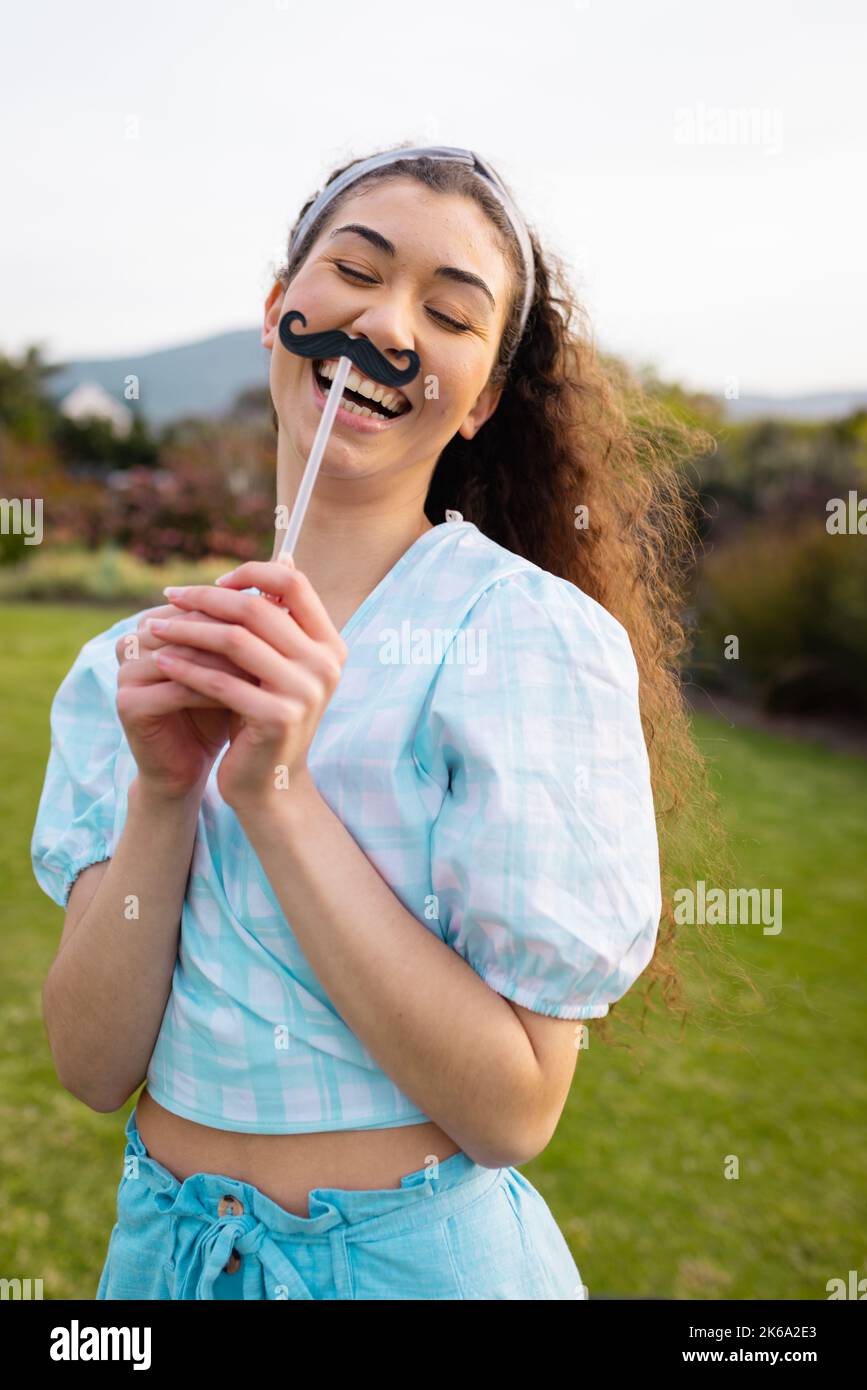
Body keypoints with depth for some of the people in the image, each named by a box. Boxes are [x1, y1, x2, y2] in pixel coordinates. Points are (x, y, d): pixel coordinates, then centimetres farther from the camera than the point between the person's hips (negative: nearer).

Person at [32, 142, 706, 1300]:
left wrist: (278, 796, -26)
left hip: (418, 1253, -4)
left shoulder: (538, 640, -17)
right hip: (160, 1241, 4)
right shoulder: (136, 662, -3)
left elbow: (515, 1110, -19)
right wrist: (162, 791, -21)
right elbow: (92, 1065, -6)